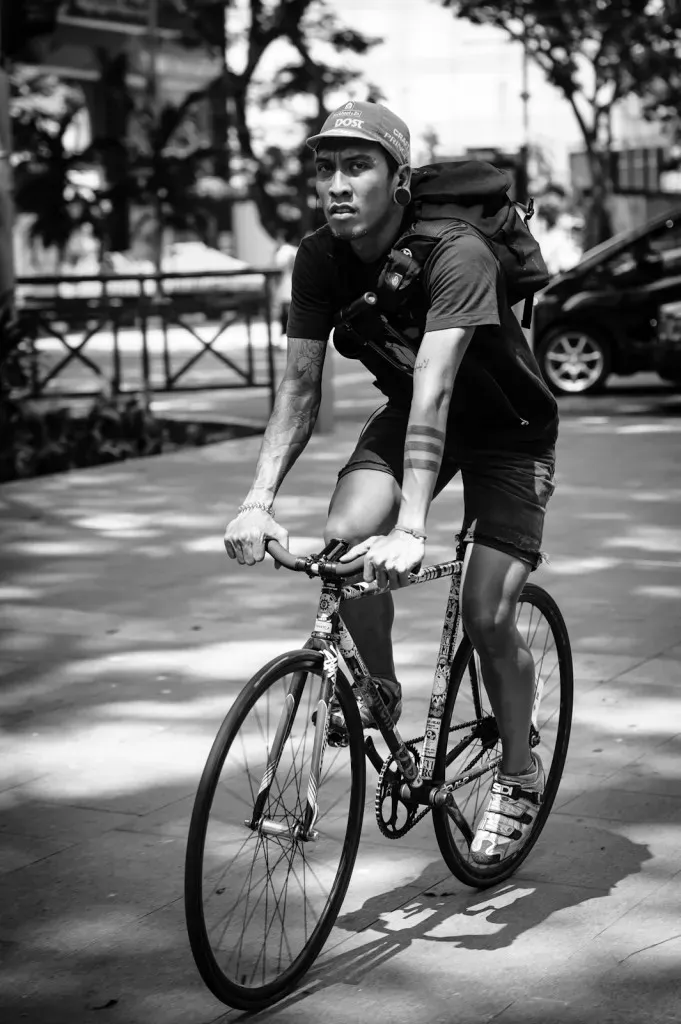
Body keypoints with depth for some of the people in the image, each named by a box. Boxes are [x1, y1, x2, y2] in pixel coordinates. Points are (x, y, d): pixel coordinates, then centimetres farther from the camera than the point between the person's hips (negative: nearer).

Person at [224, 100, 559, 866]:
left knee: (487, 618, -13)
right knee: (345, 535, -23)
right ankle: (379, 691, 4)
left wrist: (411, 530, -51)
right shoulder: (320, 259, -15)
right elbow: (300, 385, -15)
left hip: (507, 428, -5)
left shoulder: (455, 255, -33)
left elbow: (434, 390, -43)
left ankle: (519, 774, 14)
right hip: (409, 414, 5)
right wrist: (259, 500, -29)